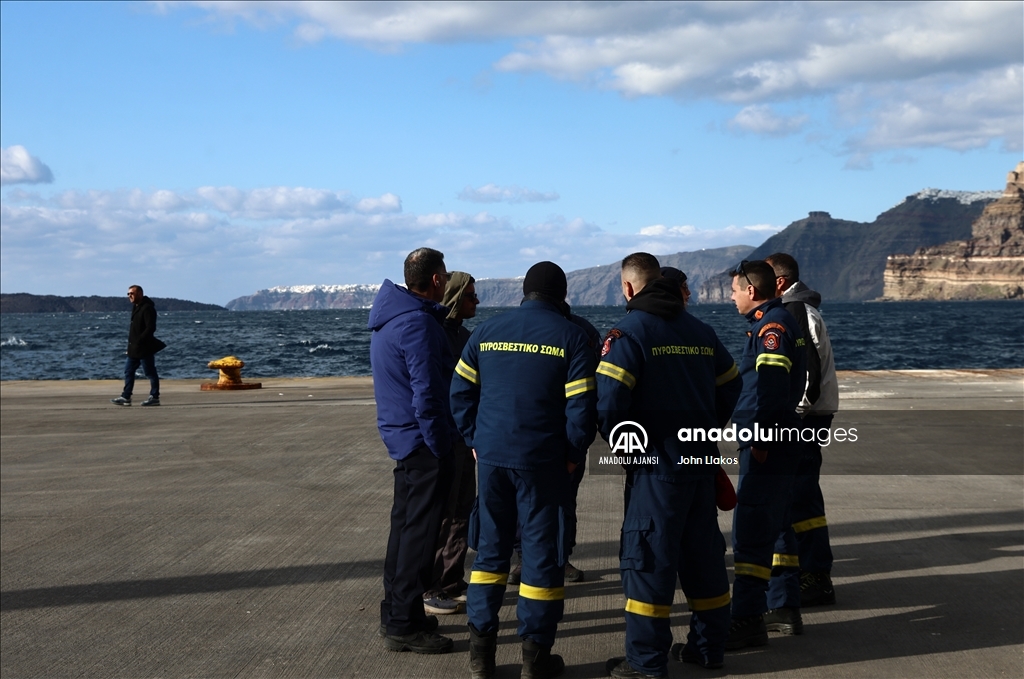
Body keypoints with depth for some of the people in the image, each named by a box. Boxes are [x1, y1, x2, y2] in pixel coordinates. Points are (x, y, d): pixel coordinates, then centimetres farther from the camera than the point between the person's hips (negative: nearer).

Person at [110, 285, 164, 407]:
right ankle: (126, 397, 14)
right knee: (128, 371, 10)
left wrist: (139, 341, -23)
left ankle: (154, 397, 6)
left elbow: (150, 328, -23)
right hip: (135, 348, 10)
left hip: (145, 348, -10)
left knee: (150, 372, -1)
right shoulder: (136, 307, 14)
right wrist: (132, 342, 14)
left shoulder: (147, 308, -16)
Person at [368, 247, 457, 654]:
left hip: (401, 437, 10)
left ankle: (395, 611, 27)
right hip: (422, 440, -10)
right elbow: (427, 394, -22)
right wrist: (440, 449, -18)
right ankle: (404, 625, 1)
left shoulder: (391, 315, 10)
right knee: (420, 532, -4)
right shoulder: (418, 323, -20)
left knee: (405, 525, 17)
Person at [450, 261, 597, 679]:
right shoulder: (570, 337, -4)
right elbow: (581, 406, -9)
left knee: (490, 547, 13)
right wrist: (574, 454, 3)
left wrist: (475, 441, 13)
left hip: (491, 456, 3)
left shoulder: (486, 332, 6)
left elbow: (460, 392, 7)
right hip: (542, 460, -3)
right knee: (542, 552, 5)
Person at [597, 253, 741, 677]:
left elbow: (609, 400, -19)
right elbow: (730, 385, 16)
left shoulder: (629, 332, -10)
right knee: (703, 551, 15)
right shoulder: (700, 331, 12)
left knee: (647, 555, 0)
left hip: (655, 465, -7)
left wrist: (618, 443, -3)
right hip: (701, 460, 7)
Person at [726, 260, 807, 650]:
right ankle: (786, 607, 26)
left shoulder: (772, 326, -14)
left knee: (751, 533, -9)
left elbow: (771, 387, -24)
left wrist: (760, 441, -24)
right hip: (775, 443, 11)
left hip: (767, 445, -11)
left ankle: (747, 620, -7)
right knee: (774, 527, 17)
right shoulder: (778, 322, 18)